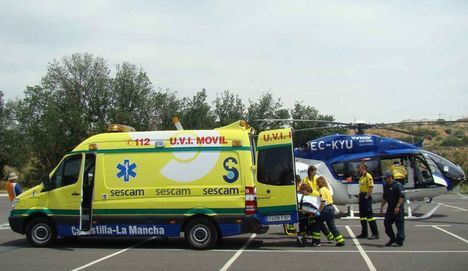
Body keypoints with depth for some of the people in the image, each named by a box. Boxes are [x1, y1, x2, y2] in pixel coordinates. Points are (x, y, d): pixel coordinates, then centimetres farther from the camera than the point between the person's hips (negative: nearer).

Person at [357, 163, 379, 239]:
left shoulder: (368, 176, -12)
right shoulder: (362, 177, 17)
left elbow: (371, 187, -18)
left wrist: (367, 196, -20)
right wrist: (360, 195, 13)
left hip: (366, 197, -10)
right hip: (361, 197, 10)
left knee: (369, 215, -9)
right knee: (362, 215, 13)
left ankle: (375, 233, -6)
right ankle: (364, 233, 20)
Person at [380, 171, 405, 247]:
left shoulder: (397, 184, -13)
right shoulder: (385, 186, 12)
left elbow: (402, 197, -18)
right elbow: (384, 197, 23)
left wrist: (397, 207, -23)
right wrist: (382, 206, 15)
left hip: (398, 208, -8)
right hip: (390, 207, 8)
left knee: (399, 224, -4)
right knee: (387, 223, 9)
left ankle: (399, 241, 2)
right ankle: (392, 239, 24)